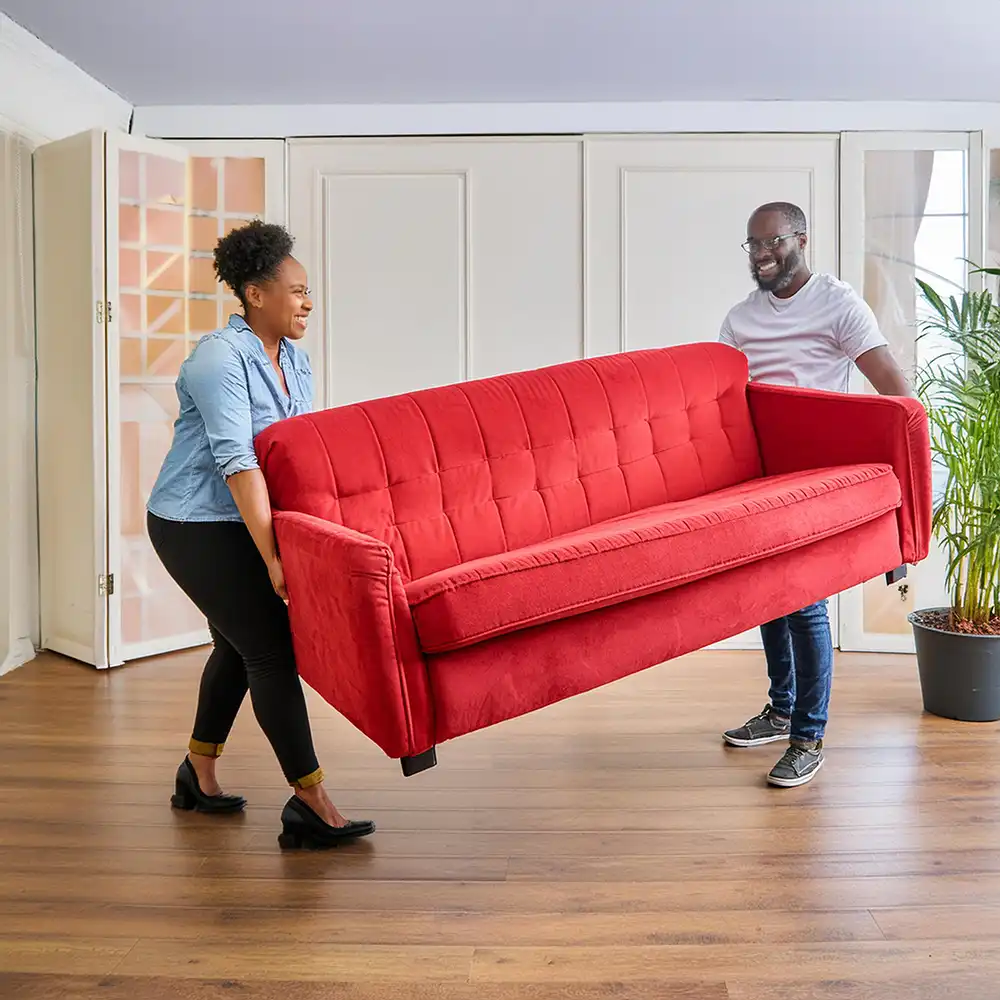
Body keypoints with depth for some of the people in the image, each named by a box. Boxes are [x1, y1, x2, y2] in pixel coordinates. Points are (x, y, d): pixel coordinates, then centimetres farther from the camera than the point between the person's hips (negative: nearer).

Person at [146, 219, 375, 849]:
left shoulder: (294, 358, 6)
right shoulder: (220, 360, -21)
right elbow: (238, 463, -28)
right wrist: (271, 558, -30)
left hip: (239, 522, 9)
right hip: (196, 525, -9)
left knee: (240, 645, 16)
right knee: (271, 650, -11)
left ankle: (199, 774, 34)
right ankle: (310, 805, -5)